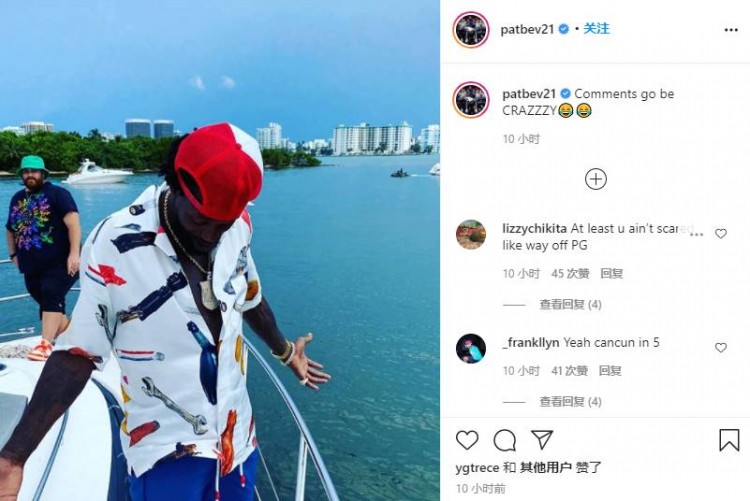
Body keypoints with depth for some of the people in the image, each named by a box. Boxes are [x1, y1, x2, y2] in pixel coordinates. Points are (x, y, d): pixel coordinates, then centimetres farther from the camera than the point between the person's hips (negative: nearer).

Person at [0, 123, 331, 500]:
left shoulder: (237, 227, -6)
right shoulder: (116, 245, -20)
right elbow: (79, 352, -13)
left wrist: (284, 351, 28)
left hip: (237, 437, 5)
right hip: (165, 449, -4)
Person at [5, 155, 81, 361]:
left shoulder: (57, 193, -5)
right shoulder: (17, 198, 16)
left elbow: (73, 223, -17)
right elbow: (10, 228, 29)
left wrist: (74, 253, -25)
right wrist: (13, 253, 20)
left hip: (60, 262, -7)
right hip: (32, 266, 7)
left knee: (52, 298, -20)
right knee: (49, 304, 11)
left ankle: (46, 344, -24)